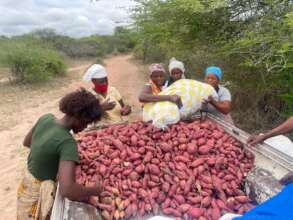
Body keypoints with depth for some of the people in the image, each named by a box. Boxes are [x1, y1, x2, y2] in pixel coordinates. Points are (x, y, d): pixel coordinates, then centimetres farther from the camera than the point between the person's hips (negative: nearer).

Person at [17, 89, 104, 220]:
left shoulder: (46, 118, -10)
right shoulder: (67, 142, -33)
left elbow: (26, 142, 9)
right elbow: (67, 190, -40)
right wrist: (95, 190, -24)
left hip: (27, 185, 7)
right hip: (39, 195, -7)